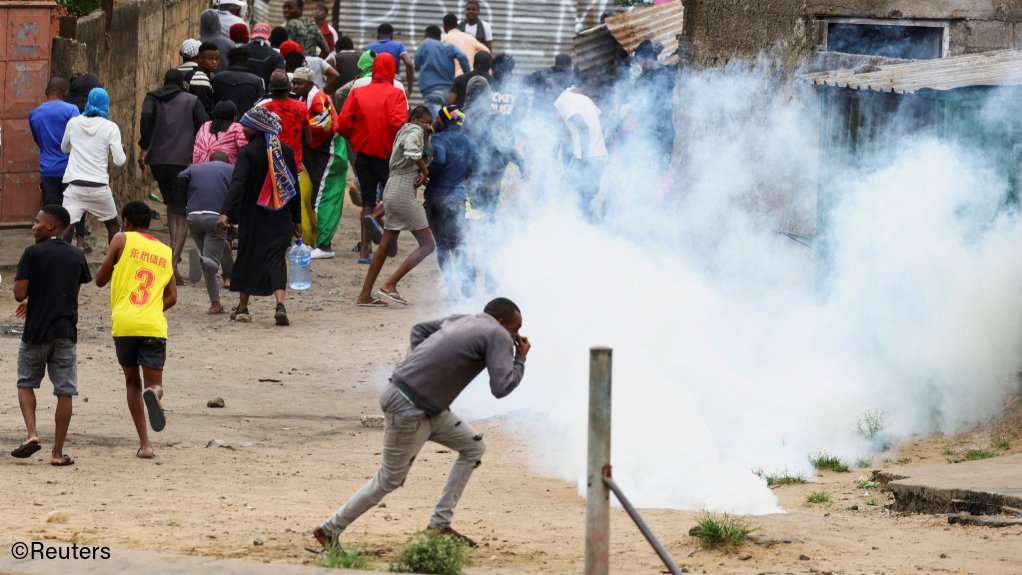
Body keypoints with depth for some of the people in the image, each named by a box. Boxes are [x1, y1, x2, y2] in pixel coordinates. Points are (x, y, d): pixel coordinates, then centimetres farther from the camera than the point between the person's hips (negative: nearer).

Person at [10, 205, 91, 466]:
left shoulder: (32, 254, -8)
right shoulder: (77, 257, 6)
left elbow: (19, 294, -13)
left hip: (36, 332, -2)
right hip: (66, 332, 3)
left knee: (26, 383, 16)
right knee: (65, 392, 5)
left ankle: (32, 433, -4)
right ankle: (58, 452, 4)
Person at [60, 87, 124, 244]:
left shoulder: (73, 123, 4)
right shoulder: (110, 127, -3)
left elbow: (64, 148, 21)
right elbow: (119, 161, -5)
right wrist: (122, 151, 17)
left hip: (75, 186, 1)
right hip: (99, 188, -1)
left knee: (65, 229, -6)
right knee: (112, 224, 23)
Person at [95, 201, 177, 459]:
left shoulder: (122, 240, 7)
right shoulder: (166, 252, 18)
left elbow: (100, 280, 11)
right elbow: (171, 298, 15)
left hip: (123, 323, -1)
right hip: (154, 326, 1)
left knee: (132, 382, 14)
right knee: (154, 382, 5)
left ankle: (144, 443, 3)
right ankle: (154, 393, -35)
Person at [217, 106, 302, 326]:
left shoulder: (248, 152, -12)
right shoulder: (285, 150, 3)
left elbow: (237, 184, -23)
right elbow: (294, 185, 8)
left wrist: (226, 212, -29)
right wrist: (296, 218, 15)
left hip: (253, 216, -3)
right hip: (280, 216, 3)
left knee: (247, 257, 12)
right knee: (276, 258, 0)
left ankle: (243, 308, 20)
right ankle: (280, 304, -21)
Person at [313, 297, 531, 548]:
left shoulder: (460, 321, 13)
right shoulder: (497, 335, -11)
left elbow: (420, 329, 25)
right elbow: (501, 388, -18)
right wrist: (520, 359, -2)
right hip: (408, 410, -9)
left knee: (473, 447, 14)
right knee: (389, 480, 4)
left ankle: (440, 525, 16)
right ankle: (330, 530, 16)